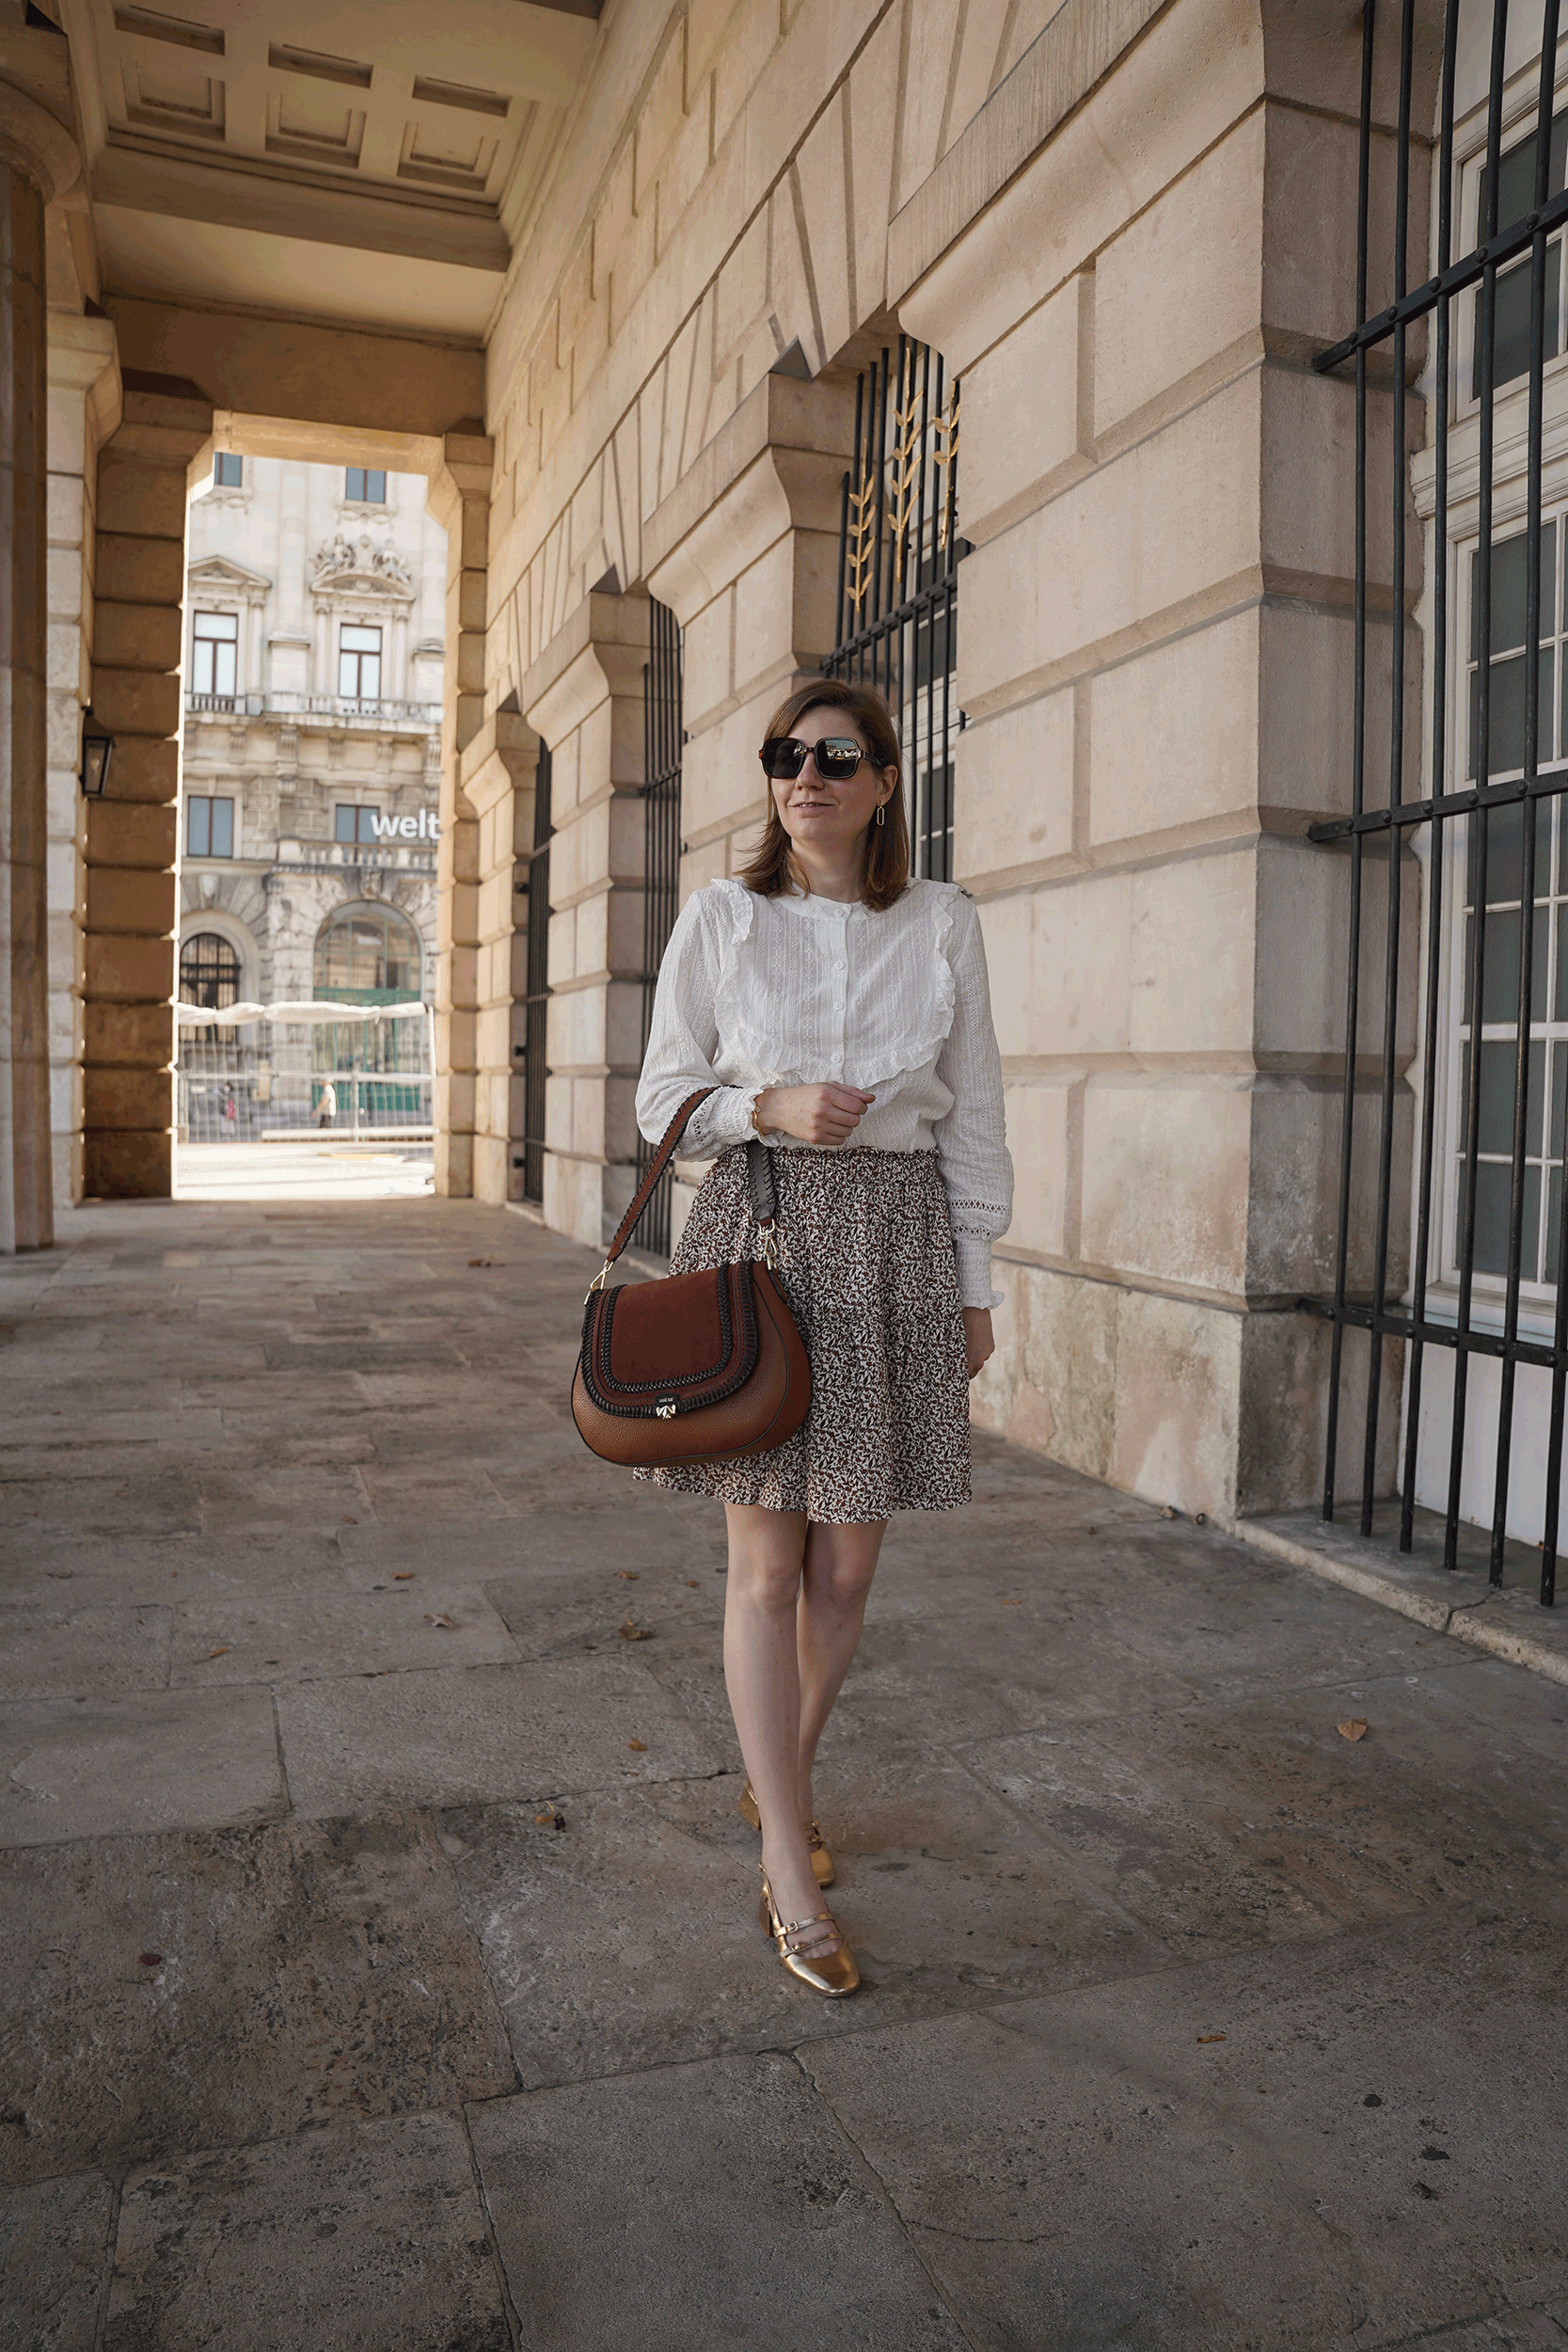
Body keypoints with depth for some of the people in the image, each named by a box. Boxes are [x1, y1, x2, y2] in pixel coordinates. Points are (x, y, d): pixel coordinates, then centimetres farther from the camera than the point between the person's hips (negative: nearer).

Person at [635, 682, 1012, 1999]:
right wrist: (770, 1107, -13)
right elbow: (665, 1097, 6)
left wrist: (976, 1280, 7)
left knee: (846, 1567, 9)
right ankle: (789, 1878, 14)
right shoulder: (720, 920, 3)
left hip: (898, 1241, 2)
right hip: (760, 1235, -1)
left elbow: (972, 1110, 8)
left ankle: (783, 1782, 36)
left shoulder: (942, 924, 5)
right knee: (768, 1566, 0)